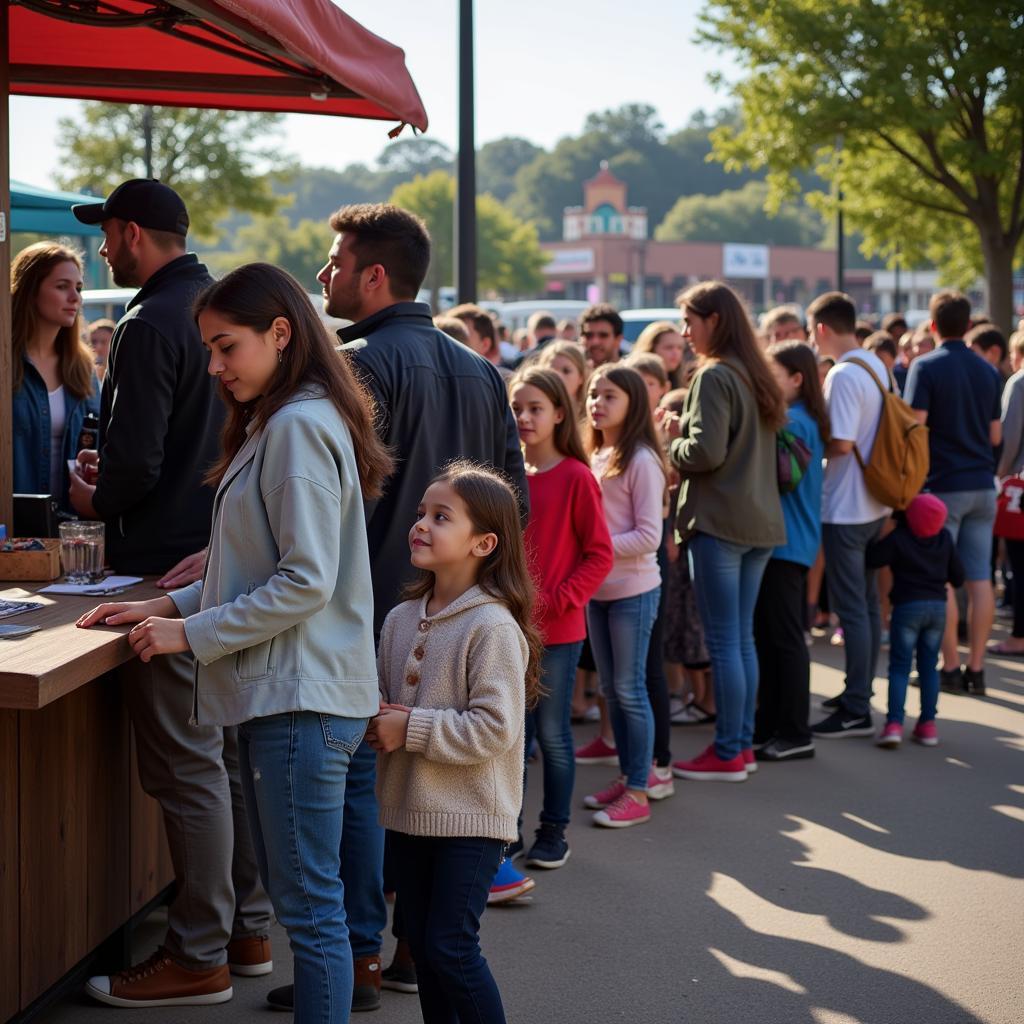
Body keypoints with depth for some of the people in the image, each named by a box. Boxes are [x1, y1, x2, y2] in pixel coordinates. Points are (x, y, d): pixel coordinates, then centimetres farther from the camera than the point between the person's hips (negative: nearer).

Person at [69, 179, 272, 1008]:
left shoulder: (151, 327, -16)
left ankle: (199, 957, 3)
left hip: (170, 573, -9)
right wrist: (117, 470, 18)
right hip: (227, 559, 9)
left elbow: (136, 463, -22)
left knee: (187, 766, -3)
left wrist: (96, 501, -1)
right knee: (230, 751, 15)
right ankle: (247, 925, 25)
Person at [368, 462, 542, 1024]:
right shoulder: (400, 619, 7)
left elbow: (495, 728, -21)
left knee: (450, 948, -7)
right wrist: (376, 720, -3)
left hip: (470, 816, -7)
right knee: (422, 944, 14)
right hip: (410, 809, 7)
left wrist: (411, 729, -19)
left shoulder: (493, 627, -16)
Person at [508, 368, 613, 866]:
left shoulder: (576, 478, -9)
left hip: (558, 631, -4)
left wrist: (554, 600, -14)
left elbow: (600, 555, -8)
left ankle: (554, 833, 14)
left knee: (551, 732, 3)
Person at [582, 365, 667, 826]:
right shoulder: (595, 458, 9)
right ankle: (630, 773, 27)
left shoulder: (640, 461, -14)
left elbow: (648, 536, -17)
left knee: (629, 689, -2)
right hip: (597, 589, 7)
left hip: (633, 590, -7)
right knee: (610, 689, 14)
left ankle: (638, 792, 6)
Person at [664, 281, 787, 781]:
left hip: (719, 523, -9)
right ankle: (743, 744, 19)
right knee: (743, 638, 14)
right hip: (760, 521, 9)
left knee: (723, 641, -4)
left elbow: (706, 452, -19)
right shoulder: (755, 375, 14)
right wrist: (687, 428, 12)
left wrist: (669, 447, 0)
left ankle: (727, 753, 1)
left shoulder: (714, 377, -12)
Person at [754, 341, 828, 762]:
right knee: (767, 638, 14)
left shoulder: (792, 422, -15)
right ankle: (769, 726, 21)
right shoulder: (801, 420, 14)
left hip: (786, 543, -10)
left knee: (784, 639, -5)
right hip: (781, 541, 10)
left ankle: (796, 734, 1)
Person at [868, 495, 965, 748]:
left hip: (908, 606, -4)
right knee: (929, 666, 12)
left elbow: (871, 559, -20)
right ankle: (927, 724, 12)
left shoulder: (897, 539, -11)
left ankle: (894, 724, -12)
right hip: (938, 605, 4)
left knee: (899, 666, -1)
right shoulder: (945, 539, 4)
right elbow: (958, 577, 10)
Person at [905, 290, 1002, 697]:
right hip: (982, 484, 5)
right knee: (979, 578, 5)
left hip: (943, 486, -5)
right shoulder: (989, 372, 9)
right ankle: (976, 669, 7)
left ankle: (951, 666, 2)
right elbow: (995, 435, 14)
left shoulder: (926, 367, -8)